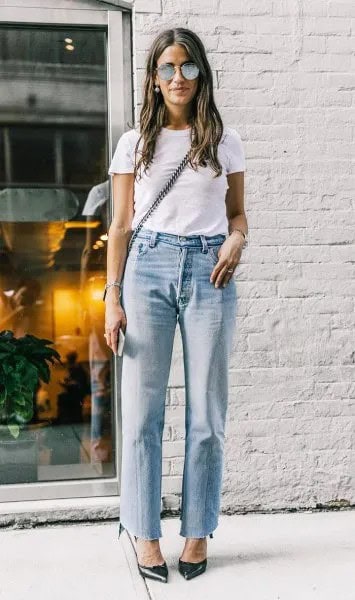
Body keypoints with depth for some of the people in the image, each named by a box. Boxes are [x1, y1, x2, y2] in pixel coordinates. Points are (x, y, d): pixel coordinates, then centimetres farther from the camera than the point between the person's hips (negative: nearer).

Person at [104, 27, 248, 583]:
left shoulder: (225, 141, 11)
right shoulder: (134, 142, 9)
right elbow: (121, 226, 8)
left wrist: (237, 239, -7)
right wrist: (113, 298, 0)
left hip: (209, 272, 1)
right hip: (148, 268, 0)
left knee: (206, 414, 3)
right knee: (142, 412, 0)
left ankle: (198, 531, 17)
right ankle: (145, 534, 13)